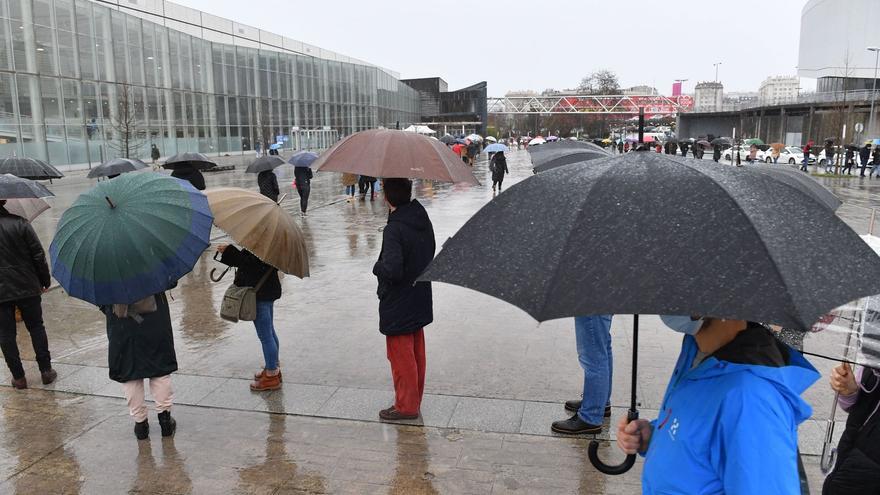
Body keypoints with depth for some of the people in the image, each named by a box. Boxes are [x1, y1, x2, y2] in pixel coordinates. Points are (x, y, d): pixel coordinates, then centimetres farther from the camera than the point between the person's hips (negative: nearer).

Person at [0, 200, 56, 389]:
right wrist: (45, 281, 3)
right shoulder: (19, 223, -8)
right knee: (36, 328, 13)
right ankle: (46, 371, 16)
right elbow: (38, 255, -8)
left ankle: (18, 377, 13)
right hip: (27, 288, 0)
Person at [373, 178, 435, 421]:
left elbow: (392, 269, -31)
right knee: (417, 353, 19)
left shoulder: (394, 229, -26)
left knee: (400, 355, 7)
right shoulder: (423, 219, 0)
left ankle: (406, 406, 19)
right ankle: (415, 400, 34)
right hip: (420, 299, 8)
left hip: (399, 306, -8)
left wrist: (377, 267, -11)